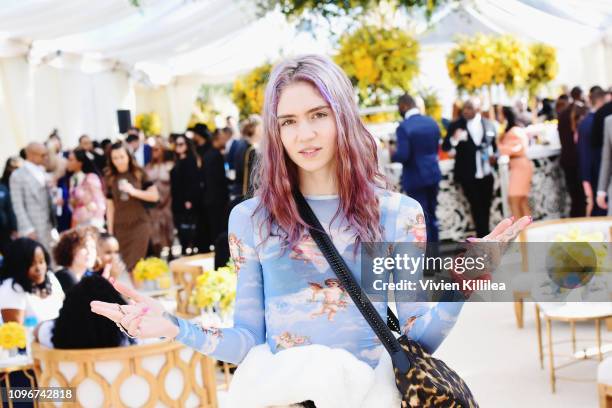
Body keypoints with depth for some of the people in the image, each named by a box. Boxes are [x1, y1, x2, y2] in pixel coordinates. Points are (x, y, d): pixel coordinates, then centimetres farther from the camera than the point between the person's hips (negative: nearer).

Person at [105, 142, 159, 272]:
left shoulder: (139, 174, 0)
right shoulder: (110, 179, 4)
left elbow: (155, 196, -4)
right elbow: (110, 207, 6)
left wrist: (134, 191, -16)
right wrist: (110, 232, 4)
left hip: (140, 225, -2)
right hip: (120, 228, 2)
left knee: (136, 264, -8)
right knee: (127, 264, 3)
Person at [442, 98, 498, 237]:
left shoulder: (489, 125, 4)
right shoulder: (456, 126, -5)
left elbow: (494, 145, 16)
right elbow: (445, 147, -12)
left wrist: (494, 155, -5)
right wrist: (454, 139, -32)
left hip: (486, 174, 3)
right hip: (468, 176, -3)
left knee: (485, 208, 13)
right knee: (477, 209, -2)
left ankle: (483, 237, 27)